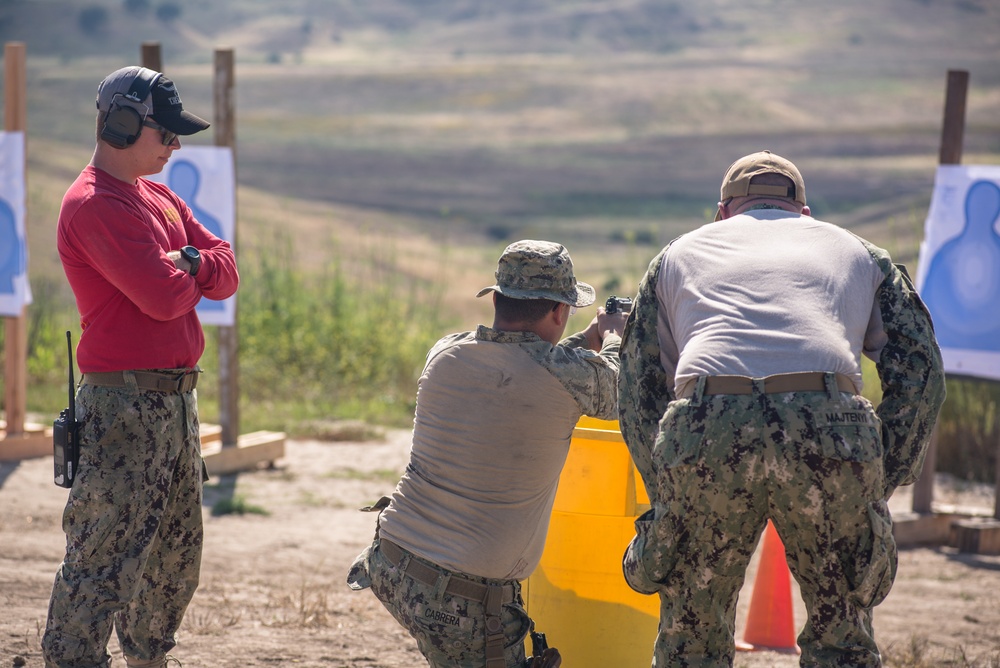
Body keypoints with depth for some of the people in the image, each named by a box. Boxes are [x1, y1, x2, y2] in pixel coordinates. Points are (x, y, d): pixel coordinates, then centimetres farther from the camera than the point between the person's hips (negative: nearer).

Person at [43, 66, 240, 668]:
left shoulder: (161, 199, 16)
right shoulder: (94, 205, -15)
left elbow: (227, 275, 8)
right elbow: (163, 297, -22)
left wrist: (184, 264, -11)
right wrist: (191, 271, -1)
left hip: (178, 397, 10)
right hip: (125, 403, -10)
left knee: (177, 556, 18)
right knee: (106, 558, -10)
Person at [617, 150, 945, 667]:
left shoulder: (681, 253, 33)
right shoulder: (856, 251, 32)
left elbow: (638, 393, 25)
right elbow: (919, 372, 19)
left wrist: (668, 499, 27)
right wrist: (880, 484, 20)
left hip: (705, 430, 0)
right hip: (828, 427, 0)